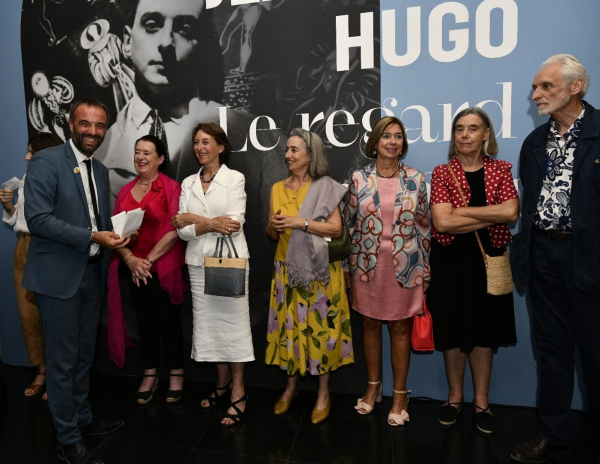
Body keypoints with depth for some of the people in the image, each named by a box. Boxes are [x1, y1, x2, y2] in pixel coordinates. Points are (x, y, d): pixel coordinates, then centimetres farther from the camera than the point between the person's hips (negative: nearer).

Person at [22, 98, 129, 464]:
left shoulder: (100, 170, 12)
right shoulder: (46, 162, -10)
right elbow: (38, 218, -19)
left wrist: (115, 236, -3)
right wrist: (92, 237, -24)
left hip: (92, 275, 7)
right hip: (59, 276, -7)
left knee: (84, 356, 19)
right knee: (63, 361, 5)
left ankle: (84, 419, 37)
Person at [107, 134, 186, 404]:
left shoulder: (171, 187, -7)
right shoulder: (126, 191, 8)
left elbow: (174, 230, -14)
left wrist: (149, 259, -14)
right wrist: (130, 259, -11)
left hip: (163, 267, -4)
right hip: (134, 268, 4)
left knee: (168, 321, 7)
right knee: (145, 322, 14)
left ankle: (176, 375, 25)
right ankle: (149, 376, 28)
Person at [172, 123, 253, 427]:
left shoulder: (235, 178, -2)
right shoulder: (188, 183, 10)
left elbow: (235, 224, -13)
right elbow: (182, 230, 2)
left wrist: (194, 219, -10)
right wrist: (211, 224, -14)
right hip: (199, 262, 4)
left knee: (233, 324, 0)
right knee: (209, 324, 10)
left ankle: (238, 394, 12)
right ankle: (222, 383, 27)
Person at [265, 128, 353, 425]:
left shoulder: (325, 187, -3)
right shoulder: (277, 189, 9)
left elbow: (336, 228, -11)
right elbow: (271, 235, 12)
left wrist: (301, 223, -18)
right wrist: (274, 225, -11)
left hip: (319, 269, -3)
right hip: (287, 269, 4)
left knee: (320, 325, 2)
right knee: (289, 325, 8)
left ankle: (323, 392, 19)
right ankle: (291, 386, 27)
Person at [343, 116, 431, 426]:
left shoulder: (416, 179, 1)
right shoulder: (359, 179, 1)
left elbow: (424, 225, 4)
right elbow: (349, 225, 3)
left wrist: (424, 269, 2)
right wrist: (348, 268, 2)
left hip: (404, 265, 0)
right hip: (367, 264, 1)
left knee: (400, 328, 7)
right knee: (370, 324, 11)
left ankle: (400, 394, 23)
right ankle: (373, 386, 30)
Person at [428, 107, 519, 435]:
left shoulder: (501, 170, 3)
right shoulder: (442, 173, -2)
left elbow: (511, 213, -14)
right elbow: (441, 222, -16)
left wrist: (462, 211, -15)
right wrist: (490, 217, -13)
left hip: (488, 259, 1)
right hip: (450, 260, -1)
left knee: (484, 330, 9)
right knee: (453, 330, 9)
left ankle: (481, 402, 26)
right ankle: (455, 397, 27)